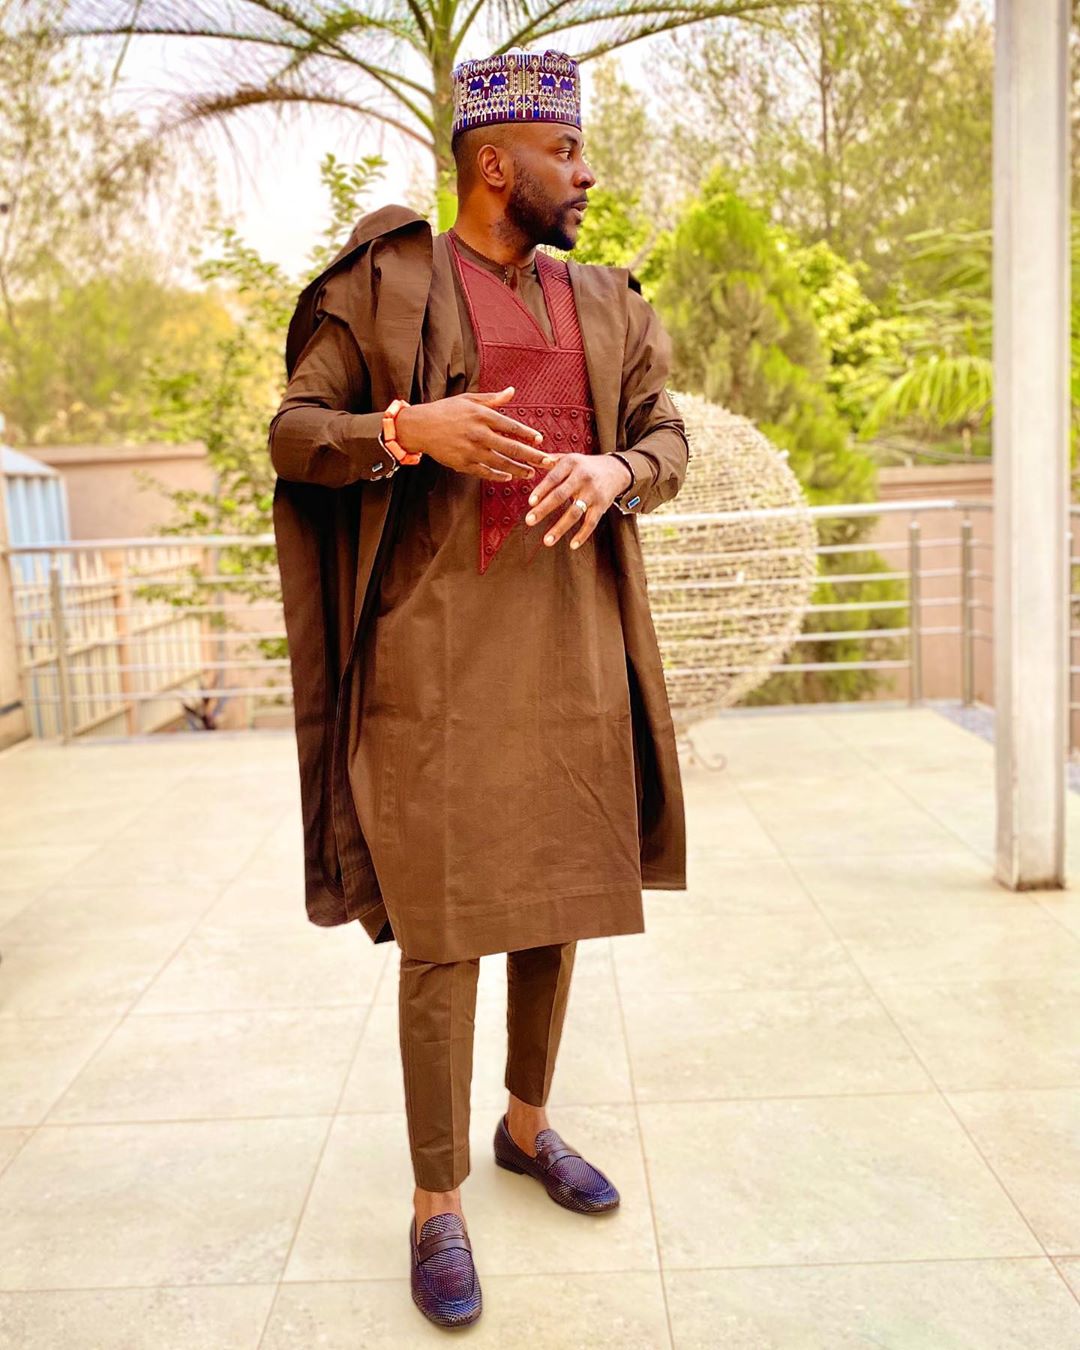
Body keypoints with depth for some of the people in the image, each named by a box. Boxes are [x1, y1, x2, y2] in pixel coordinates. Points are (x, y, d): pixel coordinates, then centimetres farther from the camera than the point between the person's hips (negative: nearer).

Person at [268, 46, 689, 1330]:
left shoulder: (606, 301, 14)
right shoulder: (380, 285, 2)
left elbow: (668, 438, 12)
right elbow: (292, 432, 1)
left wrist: (614, 471, -12)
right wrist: (408, 429, -18)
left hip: (573, 637, 5)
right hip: (439, 636, -5)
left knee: (559, 891, 12)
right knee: (444, 920, -4)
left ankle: (528, 1123, 33)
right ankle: (437, 1203, 13)